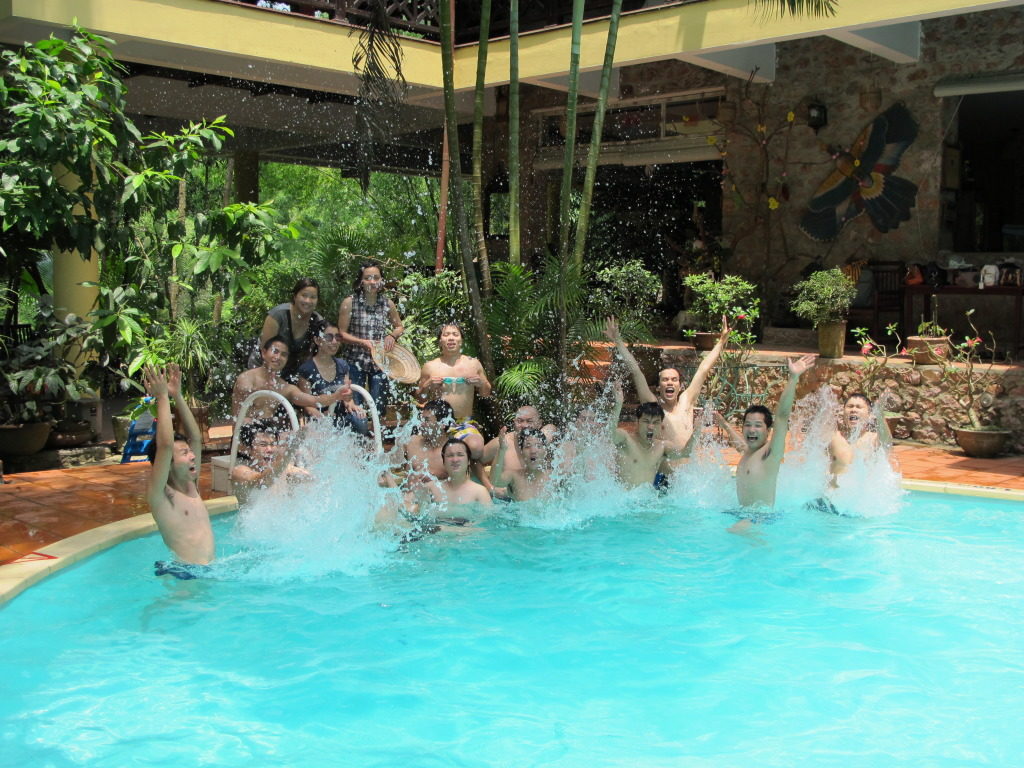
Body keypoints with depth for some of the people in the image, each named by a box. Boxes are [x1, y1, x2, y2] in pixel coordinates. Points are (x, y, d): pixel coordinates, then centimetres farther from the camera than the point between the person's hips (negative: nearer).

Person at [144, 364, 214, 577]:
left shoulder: (191, 488, 15)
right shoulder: (159, 496, -4)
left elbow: (195, 438, 18)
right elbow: (165, 445, -17)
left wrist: (177, 395, 15)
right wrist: (162, 398, -11)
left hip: (210, 571, 8)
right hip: (182, 572, -8)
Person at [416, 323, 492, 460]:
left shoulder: (473, 364, 9)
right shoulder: (430, 367, 7)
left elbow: (486, 394, 18)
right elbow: (420, 398, 15)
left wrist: (481, 384, -4)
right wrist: (427, 386, -6)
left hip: (466, 423, 0)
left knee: (476, 447, -31)